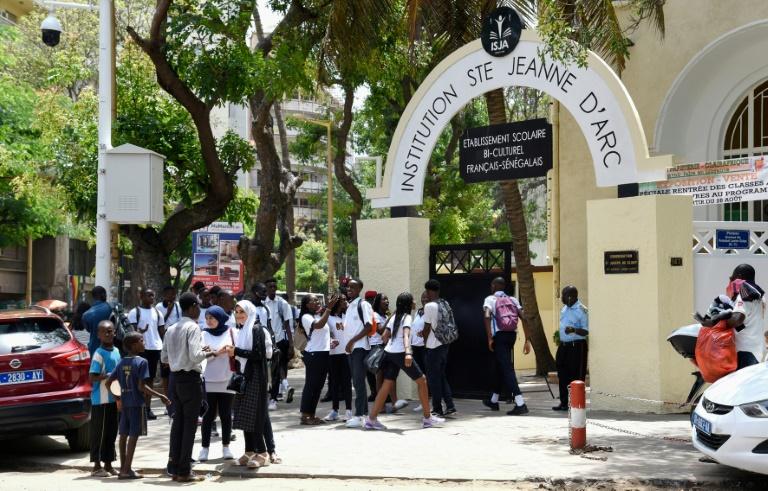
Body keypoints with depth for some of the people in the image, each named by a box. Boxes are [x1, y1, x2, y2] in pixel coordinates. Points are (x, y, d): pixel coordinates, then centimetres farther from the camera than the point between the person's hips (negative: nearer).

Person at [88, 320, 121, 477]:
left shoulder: (116, 351, 12)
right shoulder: (99, 354, -12)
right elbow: (92, 377, -17)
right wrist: (109, 376, -23)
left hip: (114, 398, 8)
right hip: (101, 399, -8)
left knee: (112, 432, 12)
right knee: (100, 432, -1)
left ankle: (108, 464, 20)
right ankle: (97, 465, 6)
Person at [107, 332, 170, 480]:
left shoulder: (121, 362, 8)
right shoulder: (141, 362, -12)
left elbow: (108, 383, 7)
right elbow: (141, 386, -18)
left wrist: (117, 399, 19)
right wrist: (160, 396, -14)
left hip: (124, 403, 7)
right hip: (137, 403, -7)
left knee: (123, 435, 11)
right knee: (133, 435, -3)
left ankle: (123, 468, 17)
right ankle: (127, 470, -3)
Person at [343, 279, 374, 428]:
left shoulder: (363, 304, -8)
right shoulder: (349, 306, 17)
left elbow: (368, 326, -13)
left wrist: (352, 341, -16)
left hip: (360, 347, -8)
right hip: (351, 348, 8)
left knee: (359, 381, -9)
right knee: (357, 382, 11)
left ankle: (359, 416, -9)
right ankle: (364, 412, 18)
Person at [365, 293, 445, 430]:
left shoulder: (394, 317, 13)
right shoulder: (407, 317, -9)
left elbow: (385, 336, 14)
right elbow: (406, 335, -26)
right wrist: (408, 352, -39)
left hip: (389, 352, 7)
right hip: (401, 353, -7)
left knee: (387, 385, 5)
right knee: (422, 380, 5)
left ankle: (372, 419, -3)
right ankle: (427, 418, 8)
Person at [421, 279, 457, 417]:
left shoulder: (429, 306, -14)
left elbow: (427, 327, -11)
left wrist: (425, 341, 6)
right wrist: (425, 333, 21)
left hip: (434, 345, -7)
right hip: (444, 343, 7)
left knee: (433, 378, 2)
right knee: (442, 376, 15)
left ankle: (437, 409, 6)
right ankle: (450, 406, 8)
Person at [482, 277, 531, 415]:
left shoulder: (490, 299, 3)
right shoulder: (513, 300, 16)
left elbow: (487, 316, -16)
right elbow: (524, 318, 4)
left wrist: (489, 338, -15)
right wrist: (527, 340, 3)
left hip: (499, 335, -6)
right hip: (512, 335, 6)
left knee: (507, 369, -9)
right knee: (501, 366, 21)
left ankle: (520, 404, -21)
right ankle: (494, 401, 36)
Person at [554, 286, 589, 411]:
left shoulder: (581, 310, -12)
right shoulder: (564, 309, 14)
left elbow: (586, 331, -17)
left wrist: (574, 330, -33)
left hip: (577, 346, -8)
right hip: (564, 345, 8)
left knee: (576, 376, -4)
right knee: (562, 375, 10)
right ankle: (564, 402, 19)